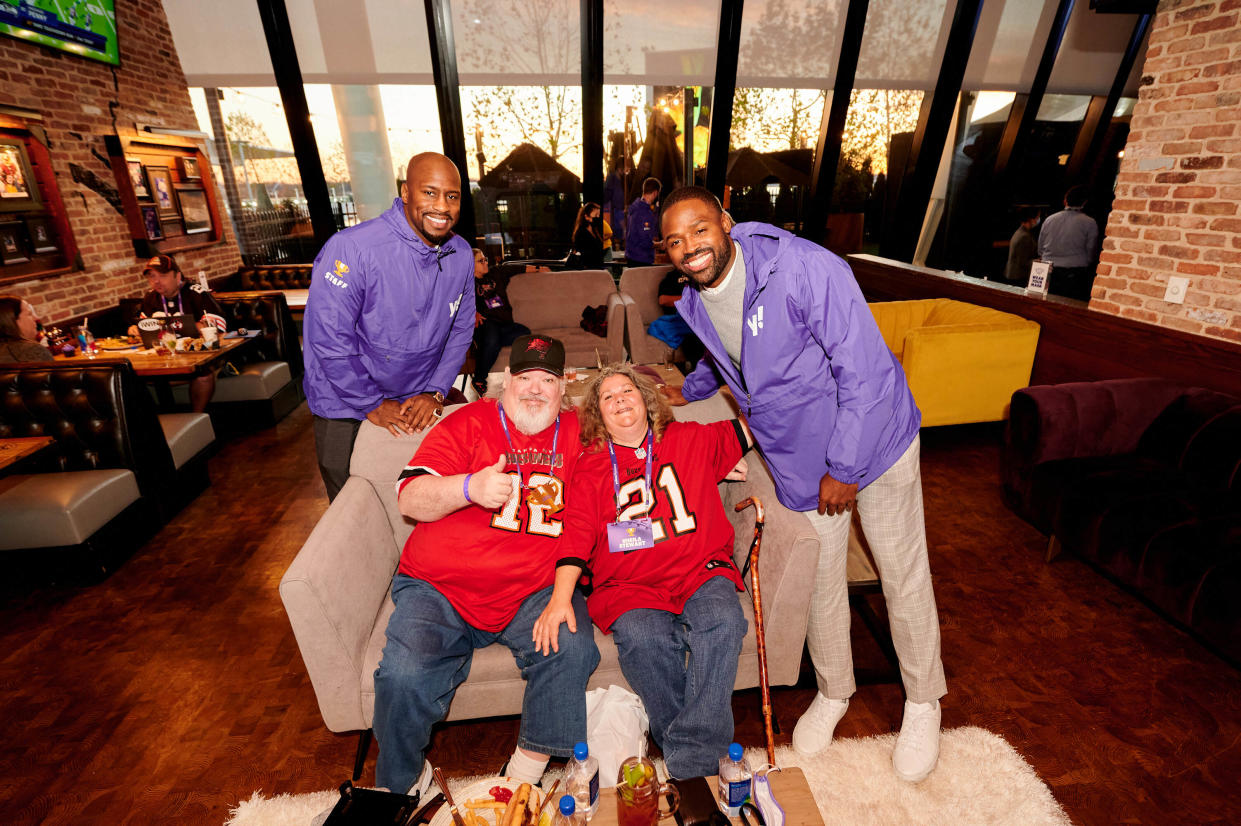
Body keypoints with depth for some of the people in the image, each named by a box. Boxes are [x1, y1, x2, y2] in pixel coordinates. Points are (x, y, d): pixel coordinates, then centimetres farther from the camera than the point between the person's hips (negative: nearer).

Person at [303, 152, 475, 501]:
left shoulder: (461, 255, -4)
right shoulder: (351, 248, -22)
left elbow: (460, 331, 3)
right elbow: (329, 339, -21)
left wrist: (435, 392, -5)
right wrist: (373, 405, -15)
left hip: (418, 405, 4)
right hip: (346, 409, -4)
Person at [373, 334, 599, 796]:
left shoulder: (577, 432, 9)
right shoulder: (469, 423, 3)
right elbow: (409, 499, -5)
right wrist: (470, 486, -22)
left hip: (534, 591, 1)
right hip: (438, 588, 0)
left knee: (572, 649, -23)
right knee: (405, 675, -19)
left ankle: (528, 769, 1)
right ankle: (398, 785, 13)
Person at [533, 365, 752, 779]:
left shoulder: (693, 439, 16)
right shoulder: (590, 468, 11)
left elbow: (754, 426, 26)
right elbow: (577, 532, 0)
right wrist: (560, 597, -12)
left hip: (701, 571, 1)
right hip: (629, 586, -1)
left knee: (722, 621, -29)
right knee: (644, 637, -31)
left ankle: (692, 758, -21)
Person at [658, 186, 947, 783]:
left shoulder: (803, 267, -23)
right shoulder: (695, 304, -2)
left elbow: (863, 369, -22)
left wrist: (845, 468, -19)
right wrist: (691, 389, 36)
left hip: (872, 438, -4)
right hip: (799, 458, 5)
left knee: (904, 575, 10)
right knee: (819, 577, 13)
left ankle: (923, 701, 35)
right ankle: (833, 692, 38)